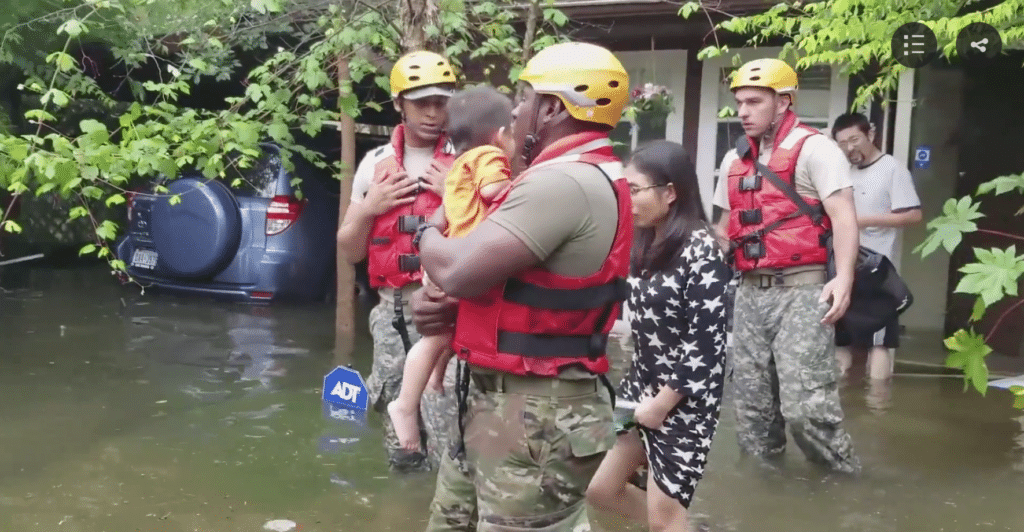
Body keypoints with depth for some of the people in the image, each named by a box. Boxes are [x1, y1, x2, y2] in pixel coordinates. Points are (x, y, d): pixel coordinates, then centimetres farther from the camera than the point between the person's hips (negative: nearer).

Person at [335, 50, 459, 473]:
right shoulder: (375, 164, 13)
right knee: (398, 424, 14)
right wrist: (368, 208, 0)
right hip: (393, 311, 5)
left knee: (451, 438, -13)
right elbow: (350, 251, 16)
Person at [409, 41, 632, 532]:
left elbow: (458, 272, -25)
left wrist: (429, 233, -2)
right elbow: (490, 273, 17)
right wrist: (439, 304, -4)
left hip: (536, 414, -11)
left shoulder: (564, 181, -21)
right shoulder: (584, 176, 14)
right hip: (496, 399, 11)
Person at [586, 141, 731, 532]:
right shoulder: (646, 244, 7)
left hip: (683, 402, -8)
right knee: (600, 489, 12)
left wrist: (663, 403, -15)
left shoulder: (701, 250, -17)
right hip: (640, 387, 8)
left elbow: (707, 343, -18)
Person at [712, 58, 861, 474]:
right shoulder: (734, 160, 17)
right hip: (749, 293, 7)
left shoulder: (813, 148, -5)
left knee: (804, 406, -10)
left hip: (800, 290, -7)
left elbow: (843, 216, -13)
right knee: (752, 407, 10)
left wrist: (843, 278, -27)